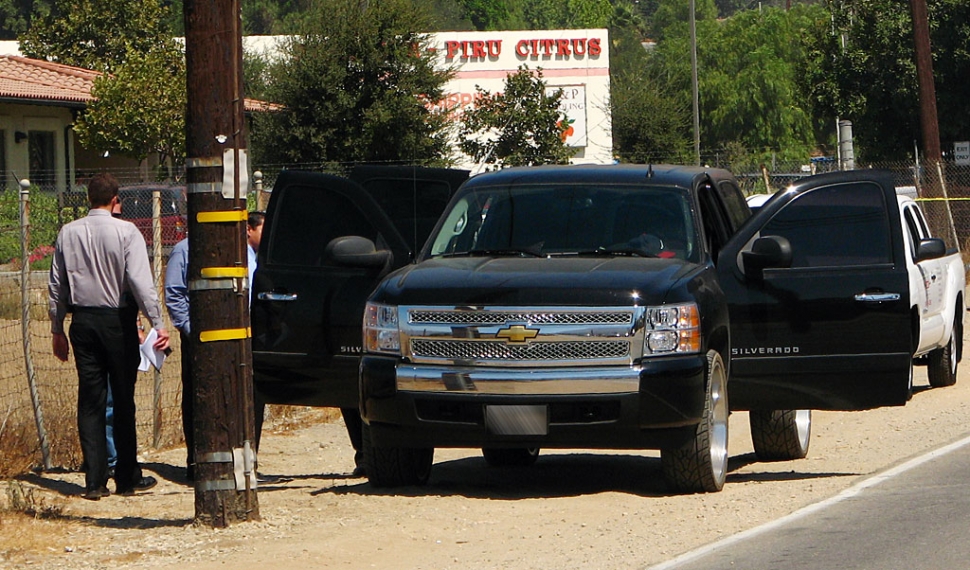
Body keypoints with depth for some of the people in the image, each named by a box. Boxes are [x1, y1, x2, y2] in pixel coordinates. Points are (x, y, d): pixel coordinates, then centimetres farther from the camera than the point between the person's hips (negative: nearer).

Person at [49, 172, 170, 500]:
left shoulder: (68, 234, 5)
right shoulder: (126, 232, -8)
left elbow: (56, 285, 9)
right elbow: (141, 281, -15)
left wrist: (57, 329, 17)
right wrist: (157, 324, -14)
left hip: (83, 322, 3)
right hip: (117, 320, -3)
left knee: (90, 399, 6)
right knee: (123, 400, 5)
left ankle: (95, 481, 2)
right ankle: (127, 479, 10)